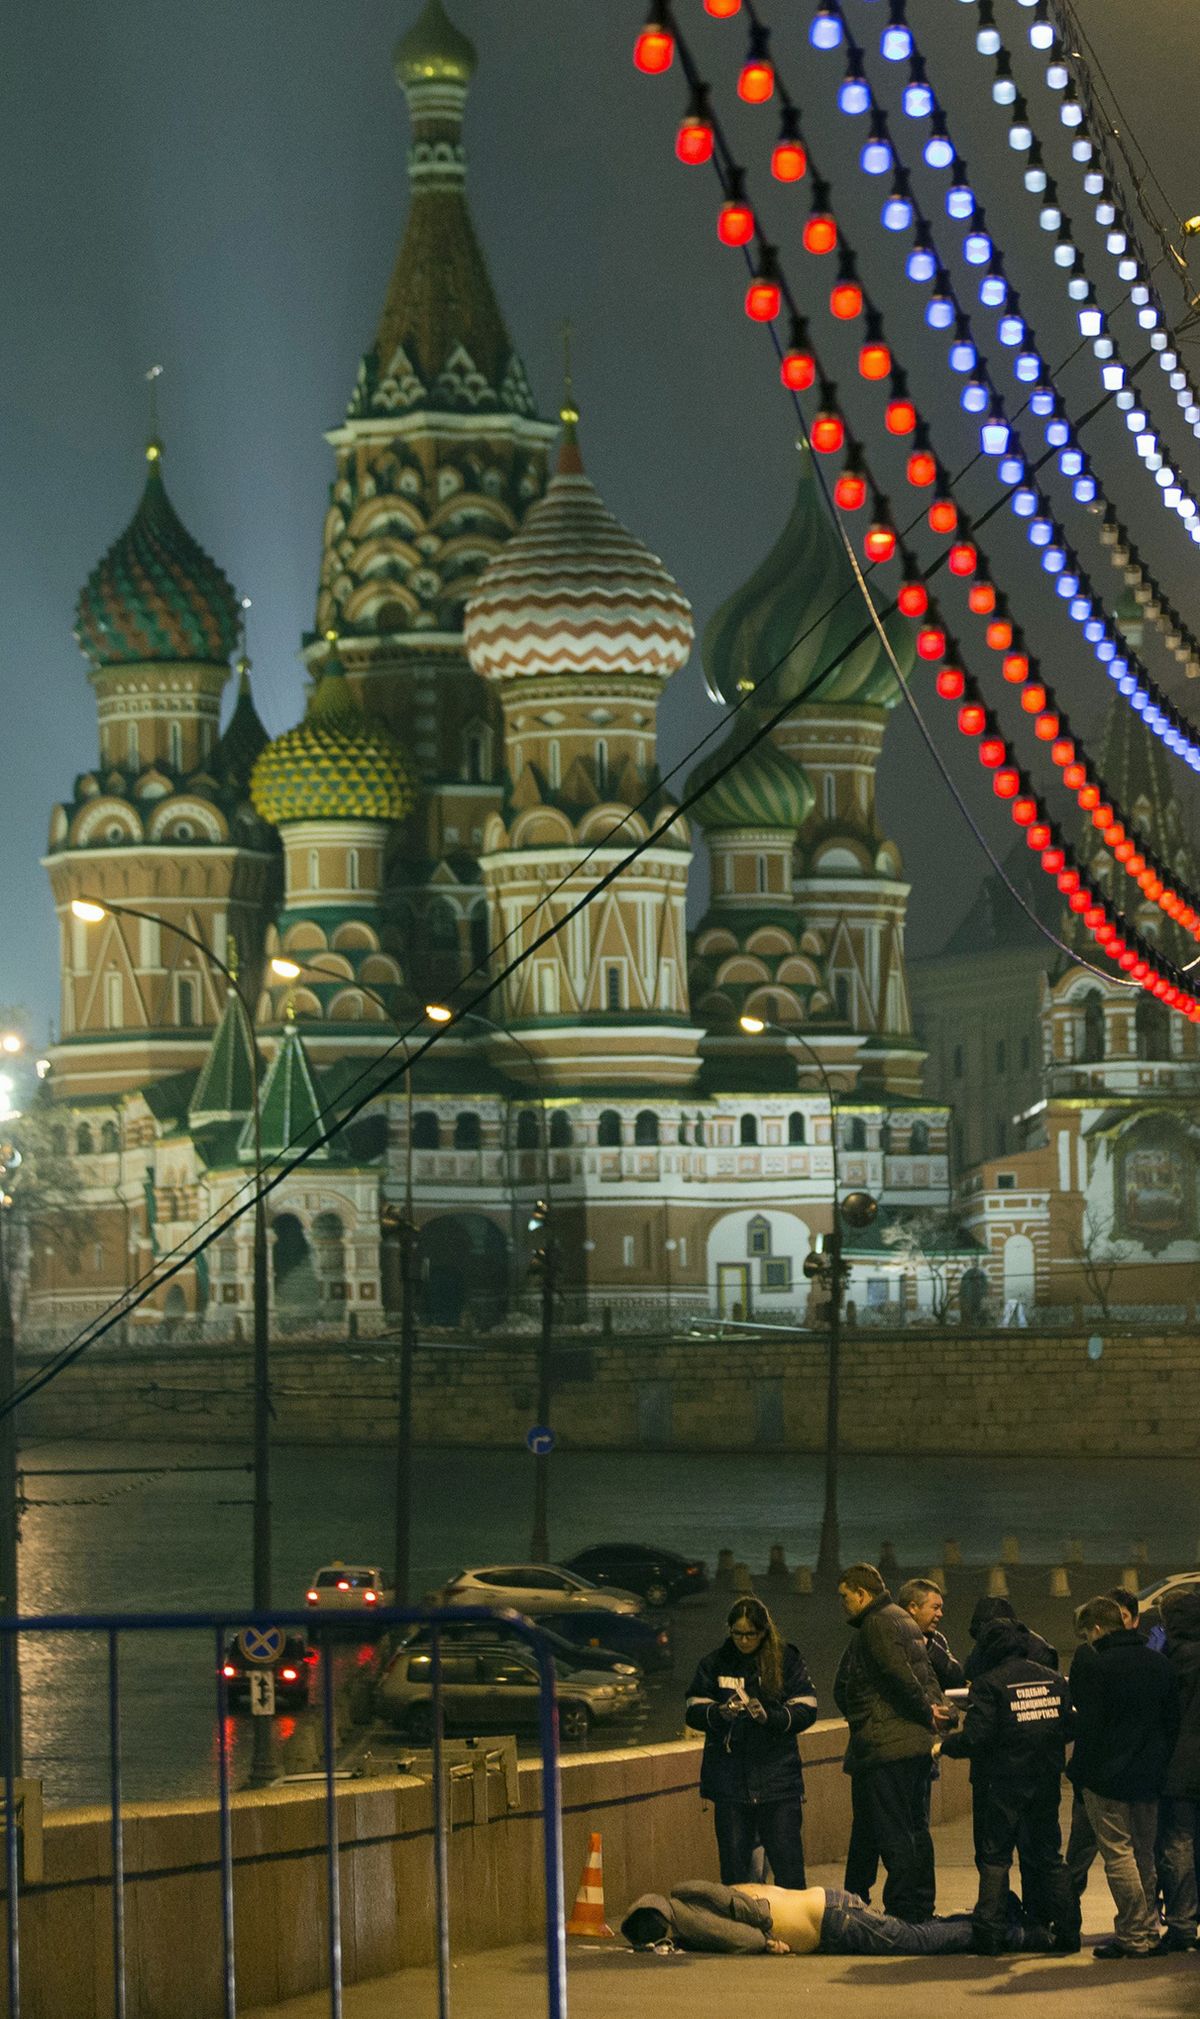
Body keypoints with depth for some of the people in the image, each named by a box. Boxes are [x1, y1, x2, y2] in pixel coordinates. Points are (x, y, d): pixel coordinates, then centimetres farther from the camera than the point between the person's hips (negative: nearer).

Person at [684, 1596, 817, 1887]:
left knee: (788, 1863, -2)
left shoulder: (787, 1659, 0)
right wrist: (719, 1713, -18)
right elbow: (694, 1712, 3)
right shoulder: (715, 1663, 4)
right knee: (734, 1864, 6)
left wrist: (769, 1716, -21)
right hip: (730, 1780, 2)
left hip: (777, 1775, -2)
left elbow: (806, 1711, -3)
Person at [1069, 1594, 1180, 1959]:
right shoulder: (1160, 1665, 8)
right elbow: (1173, 1720, 11)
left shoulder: (1092, 1668, -13)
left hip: (1107, 1777, -7)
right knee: (1145, 1853, 15)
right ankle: (1149, 1931, 17)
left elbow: (1088, 1725, -15)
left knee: (1118, 1853, -2)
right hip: (1150, 1777, 7)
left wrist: (1080, 1772, -7)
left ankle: (1133, 1934, -4)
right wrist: (1161, 1763, 16)